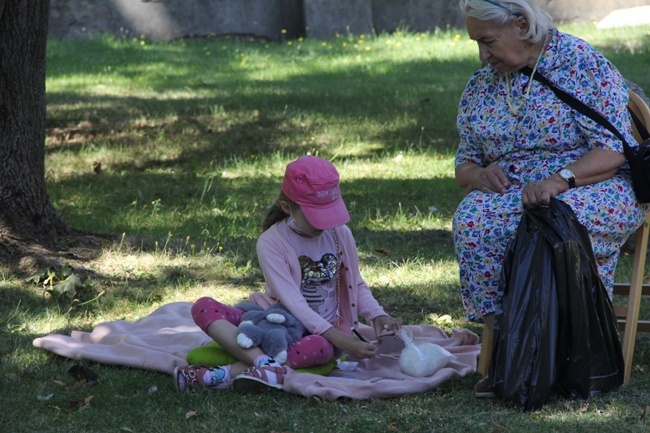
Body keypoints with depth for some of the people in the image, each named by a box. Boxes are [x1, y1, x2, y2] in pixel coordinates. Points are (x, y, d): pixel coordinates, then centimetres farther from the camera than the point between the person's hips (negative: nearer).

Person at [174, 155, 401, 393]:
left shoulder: (340, 234, 1)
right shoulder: (271, 242, -12)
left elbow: (357, 285, 16)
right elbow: (293, 302, -21)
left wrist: (377, 314, -6)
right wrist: (337, 337, -32)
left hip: (323, 332, 1)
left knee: (318, 347, -40)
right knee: (203, 308, -24)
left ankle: (228, 374, -37)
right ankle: (267, 364, -46)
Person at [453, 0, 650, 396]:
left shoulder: (583, 63, -5)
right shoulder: (481, 87, 13)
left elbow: (613, 151, -12)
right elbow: (464, 165, 18)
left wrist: (559, 180, -28)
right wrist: (480, 175, -8)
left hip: (592, 189, -4)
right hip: (510, 195, 5)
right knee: (472, 219, -30)